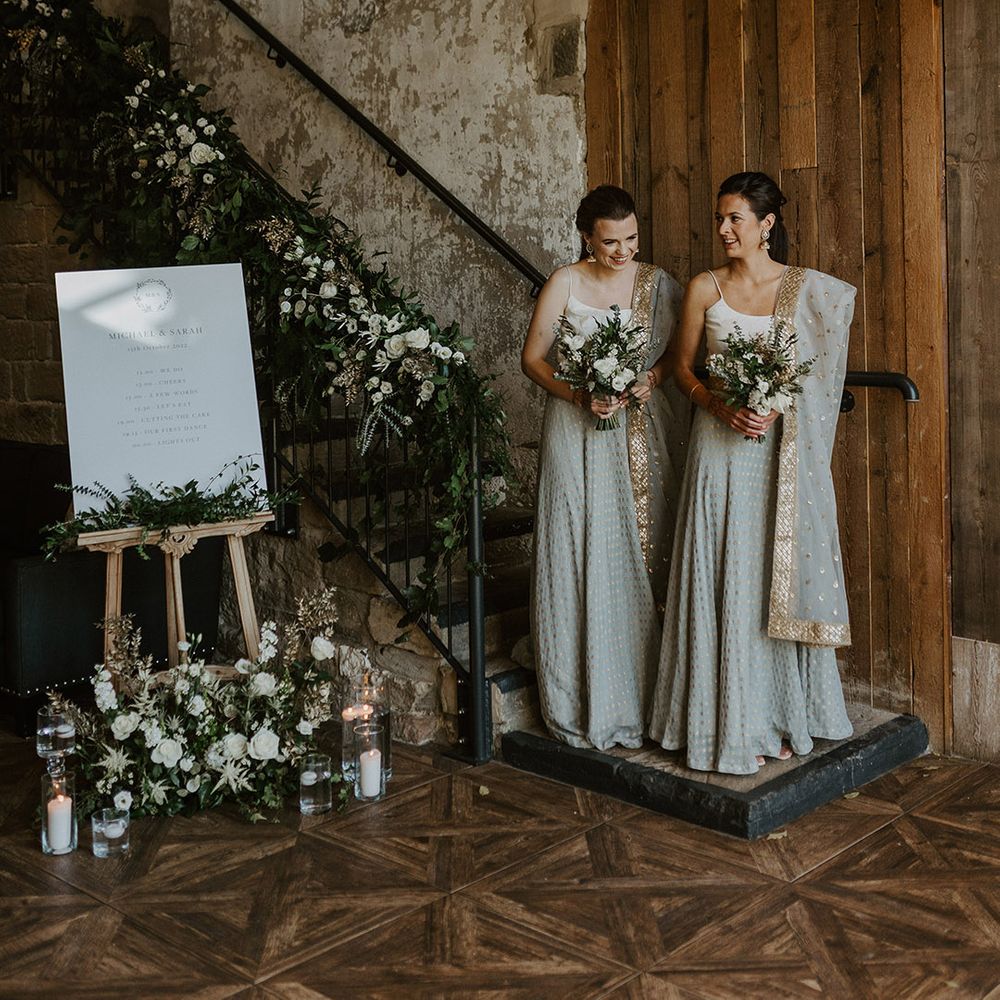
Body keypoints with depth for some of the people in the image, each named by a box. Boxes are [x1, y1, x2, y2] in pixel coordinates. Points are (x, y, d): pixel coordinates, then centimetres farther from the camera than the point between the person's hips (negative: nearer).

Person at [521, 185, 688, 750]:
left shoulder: (658, 283, 6)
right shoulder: (565, 284, -2)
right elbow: (533, 358, 0)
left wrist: (655, 375, -8)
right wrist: (579, 396, -15)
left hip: (647, 435, 2)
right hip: (582, 434, -2)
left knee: (647, 558, 3)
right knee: (585, 561, -2)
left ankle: (646, 698, 14)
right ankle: (587, 707, 9)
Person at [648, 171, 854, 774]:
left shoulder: (809, 290, 2)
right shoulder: (704, 289, 3)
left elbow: (820, 370, 5)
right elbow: (682, 366, 7)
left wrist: (776, 408, -12)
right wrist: (718, 405, -11)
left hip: (786, 453, 0)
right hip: (722, 450, 0)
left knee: (782, 580, 4)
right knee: (725, 585, 0)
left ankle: (782, 718, 19)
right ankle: (731, 726, 9)